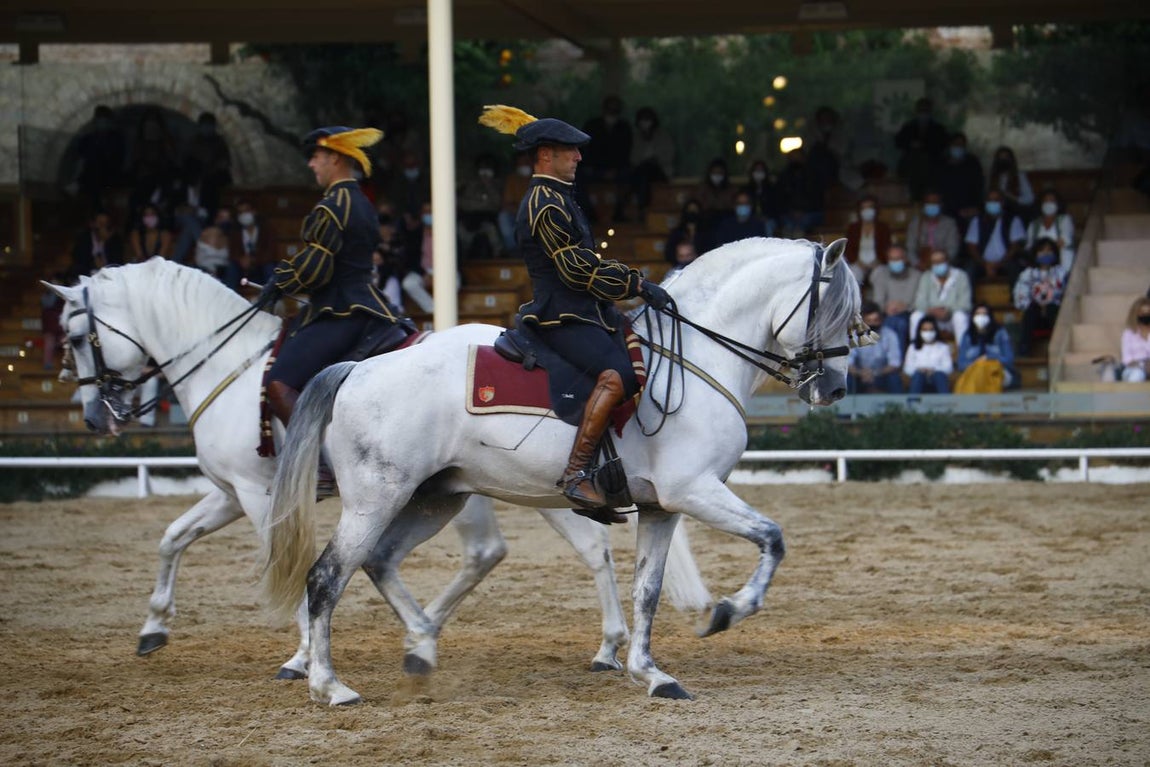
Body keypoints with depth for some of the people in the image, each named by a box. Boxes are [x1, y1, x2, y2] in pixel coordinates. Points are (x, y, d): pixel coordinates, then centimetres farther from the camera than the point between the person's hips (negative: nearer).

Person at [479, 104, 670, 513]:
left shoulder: (556, 198, 21)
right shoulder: (545, 204, -13)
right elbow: (578, 270, -17)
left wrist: (633, 283, 17)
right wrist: (638, 285, -14)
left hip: (586, 311, 11)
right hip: (563, 317, -11)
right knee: (616, 375, -31)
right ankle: (576, 473, -34)